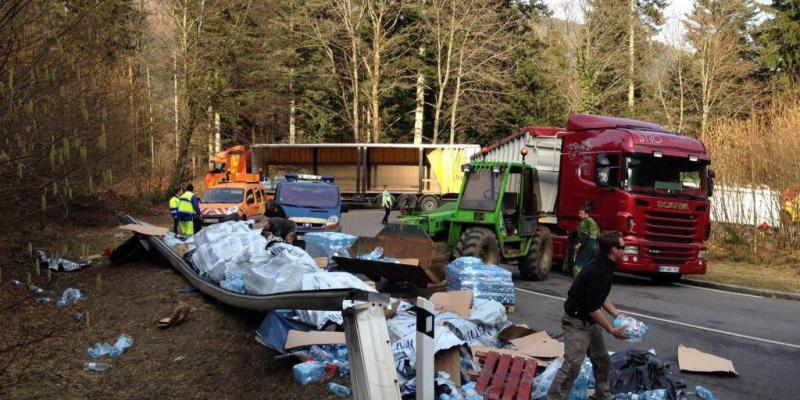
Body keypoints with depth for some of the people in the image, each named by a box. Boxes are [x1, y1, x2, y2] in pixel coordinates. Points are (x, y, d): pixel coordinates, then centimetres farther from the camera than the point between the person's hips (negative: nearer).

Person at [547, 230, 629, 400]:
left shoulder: (604, 265, 3)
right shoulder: (598, 272, -28)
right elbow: (593, 308, -24)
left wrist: (617, 314, 7)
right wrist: (612, 330, -13)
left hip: (590, 321, 10)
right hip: (577, 322, -10)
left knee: (602, 361, 17)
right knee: (572, 365, -12)